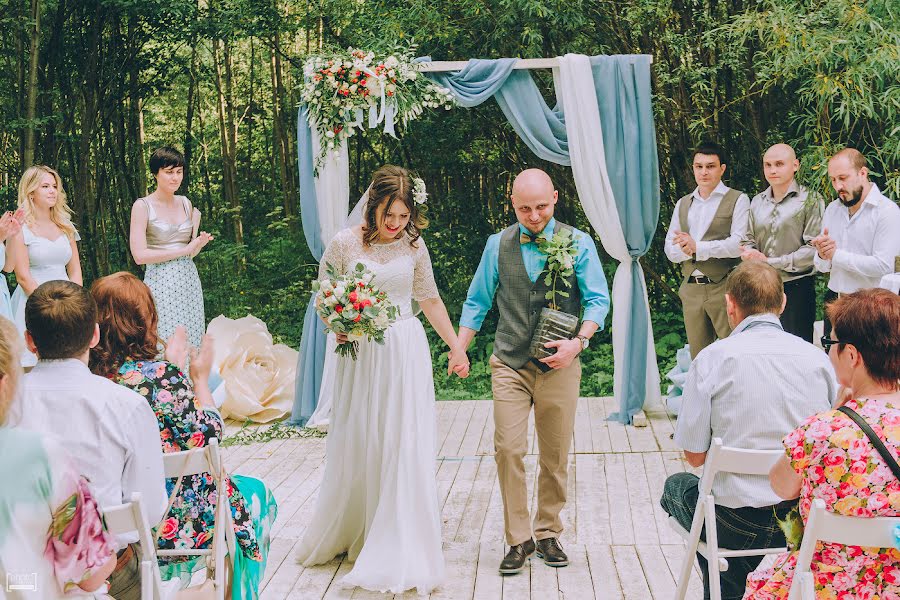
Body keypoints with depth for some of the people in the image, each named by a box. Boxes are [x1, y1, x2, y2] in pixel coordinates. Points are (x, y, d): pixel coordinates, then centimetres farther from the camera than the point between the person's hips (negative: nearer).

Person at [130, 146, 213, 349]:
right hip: (161, 284, -5)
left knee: (192, 345, 4)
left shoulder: (186, 204, 11)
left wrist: (198, 243, -3)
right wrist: (184, 250, -13)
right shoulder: (143, 206, -5)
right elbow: (139, 255, -13)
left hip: (189, 281, 5)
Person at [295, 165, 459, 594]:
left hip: (406, 354, 1)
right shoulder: (345, 244, -4)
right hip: (360, 355, -1)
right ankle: (347, 534, 29)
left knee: (404, 449, 0)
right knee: (355, 447, 7)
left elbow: (430, 301, 12)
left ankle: (400, 551, 9)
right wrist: (337, 328, -15)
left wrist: (456, 347, 13)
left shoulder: (414, 246, 2)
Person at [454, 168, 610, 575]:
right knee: (508, 450, -7)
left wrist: (579, 340, -14)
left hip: (559, 365, -1)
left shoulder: (578, 243, 1)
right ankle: (518, 540, 5)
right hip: (509, 364, 1)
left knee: (556, 456, 7)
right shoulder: (498, 245, 6)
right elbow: (477, 301, 13)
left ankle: (548, 534, 22)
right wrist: (460, 348, 6)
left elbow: (598, 299, 2)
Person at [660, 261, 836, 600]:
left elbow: (694, 455, -7)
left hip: (737, 525, -4)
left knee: (676, 485, 28)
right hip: (809, 522, 4)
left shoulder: (713, 359, -11)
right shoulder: (817, 358, -1)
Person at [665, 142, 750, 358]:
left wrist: (698, 247, -18)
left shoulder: (737, 200, 0)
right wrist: (685, 249, -14)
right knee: (698, 357, 10)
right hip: (691, 289, 5)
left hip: (724, 289, -5)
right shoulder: (683, 204, 16)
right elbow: (670, 250, 9)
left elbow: (739, 244, -13)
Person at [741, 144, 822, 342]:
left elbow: (813, 249, -12)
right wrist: (749, 253, -10)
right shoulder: (757, 202, 13)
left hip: (796, 288, -5)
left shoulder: (810, 201, -5)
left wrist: (770, 262, -13)